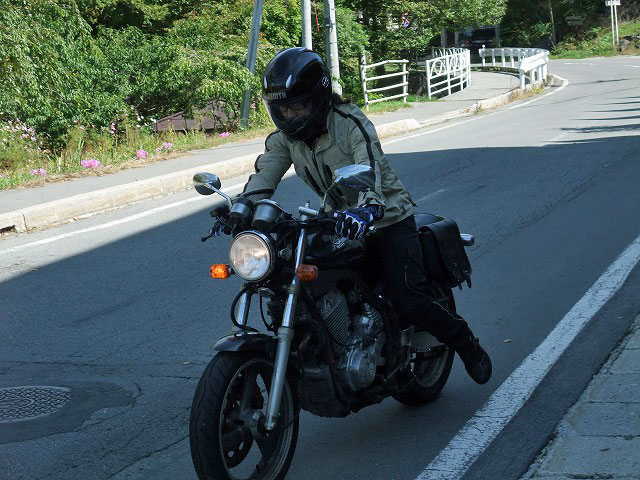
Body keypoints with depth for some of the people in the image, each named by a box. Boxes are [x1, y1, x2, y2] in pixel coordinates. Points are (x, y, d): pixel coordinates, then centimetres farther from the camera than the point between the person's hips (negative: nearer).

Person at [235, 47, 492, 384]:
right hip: (341, 221, 6)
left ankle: (465, 342, 10)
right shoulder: (284, 136, -4)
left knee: (407, 300, -17)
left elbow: (370, 171, -38)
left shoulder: (351, 122, -22)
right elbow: (264, 174, -17)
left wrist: (366, 209, -59)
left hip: (387, 217, -6)